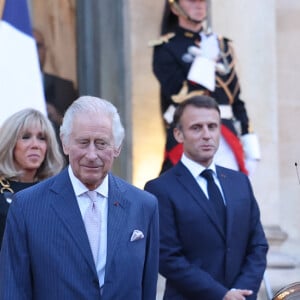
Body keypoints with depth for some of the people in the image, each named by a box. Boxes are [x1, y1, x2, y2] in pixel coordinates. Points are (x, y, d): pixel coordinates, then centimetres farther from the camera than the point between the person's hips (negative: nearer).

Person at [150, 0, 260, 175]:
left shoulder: (223, 46, 16)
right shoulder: (166, 48, -1)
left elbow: (236, 100, 17)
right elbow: (182, 96, -14)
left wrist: (251, 148, 12)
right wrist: (205, 59, -13)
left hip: (227, 143, 5)